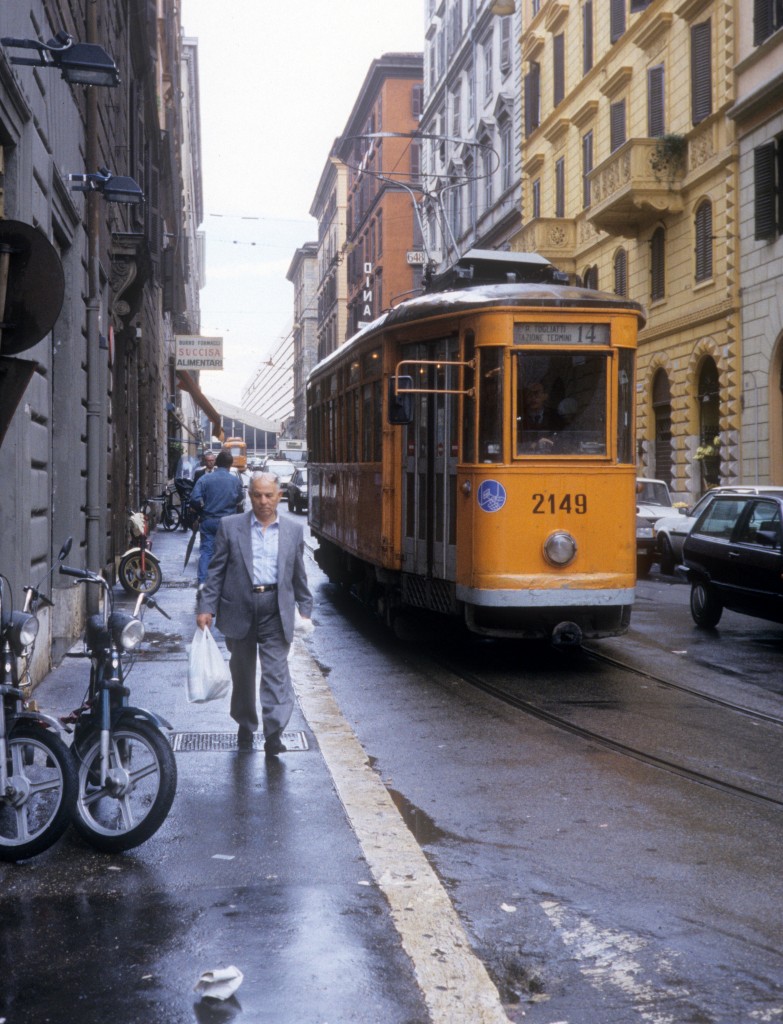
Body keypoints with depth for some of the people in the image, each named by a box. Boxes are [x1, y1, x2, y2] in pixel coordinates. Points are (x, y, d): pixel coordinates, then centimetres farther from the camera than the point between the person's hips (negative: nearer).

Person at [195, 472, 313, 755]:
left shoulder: (293, 531, 9)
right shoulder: (230, 526, 4)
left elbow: (299, 575, 14)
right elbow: (216, 570, 3)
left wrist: (305, 611, 11)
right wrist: (206, 607, -3)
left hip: (276, 610, 0)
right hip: (239, 609, 0)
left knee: (276, 672, -9)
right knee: (242, 672, 13)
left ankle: (274, 733, -12)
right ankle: (245, 726, 30)